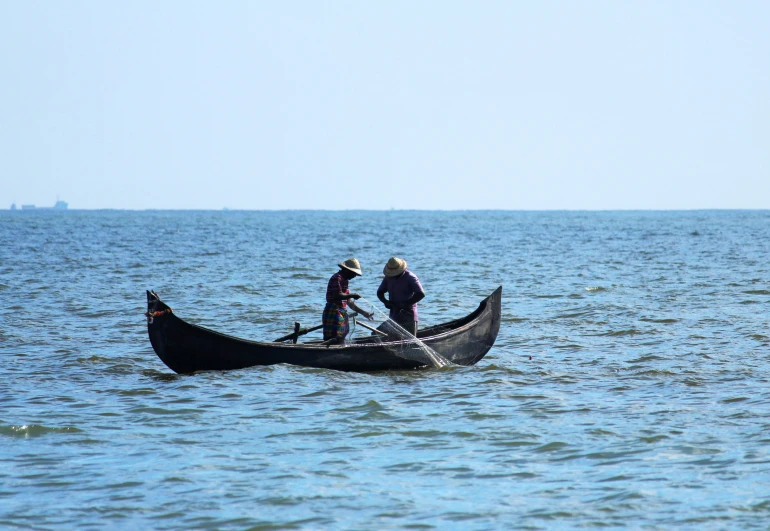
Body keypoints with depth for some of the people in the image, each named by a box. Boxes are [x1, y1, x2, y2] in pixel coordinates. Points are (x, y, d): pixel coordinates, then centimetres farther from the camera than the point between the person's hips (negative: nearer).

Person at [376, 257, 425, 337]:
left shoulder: (410, 277, -12)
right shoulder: (388, 277, 6)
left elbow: (421, 294, -19)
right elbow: (380, 292, 13)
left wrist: (405, 304, -22)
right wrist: (386, 302, -9)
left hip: (408, 316, -6)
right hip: (394, 315, 6)